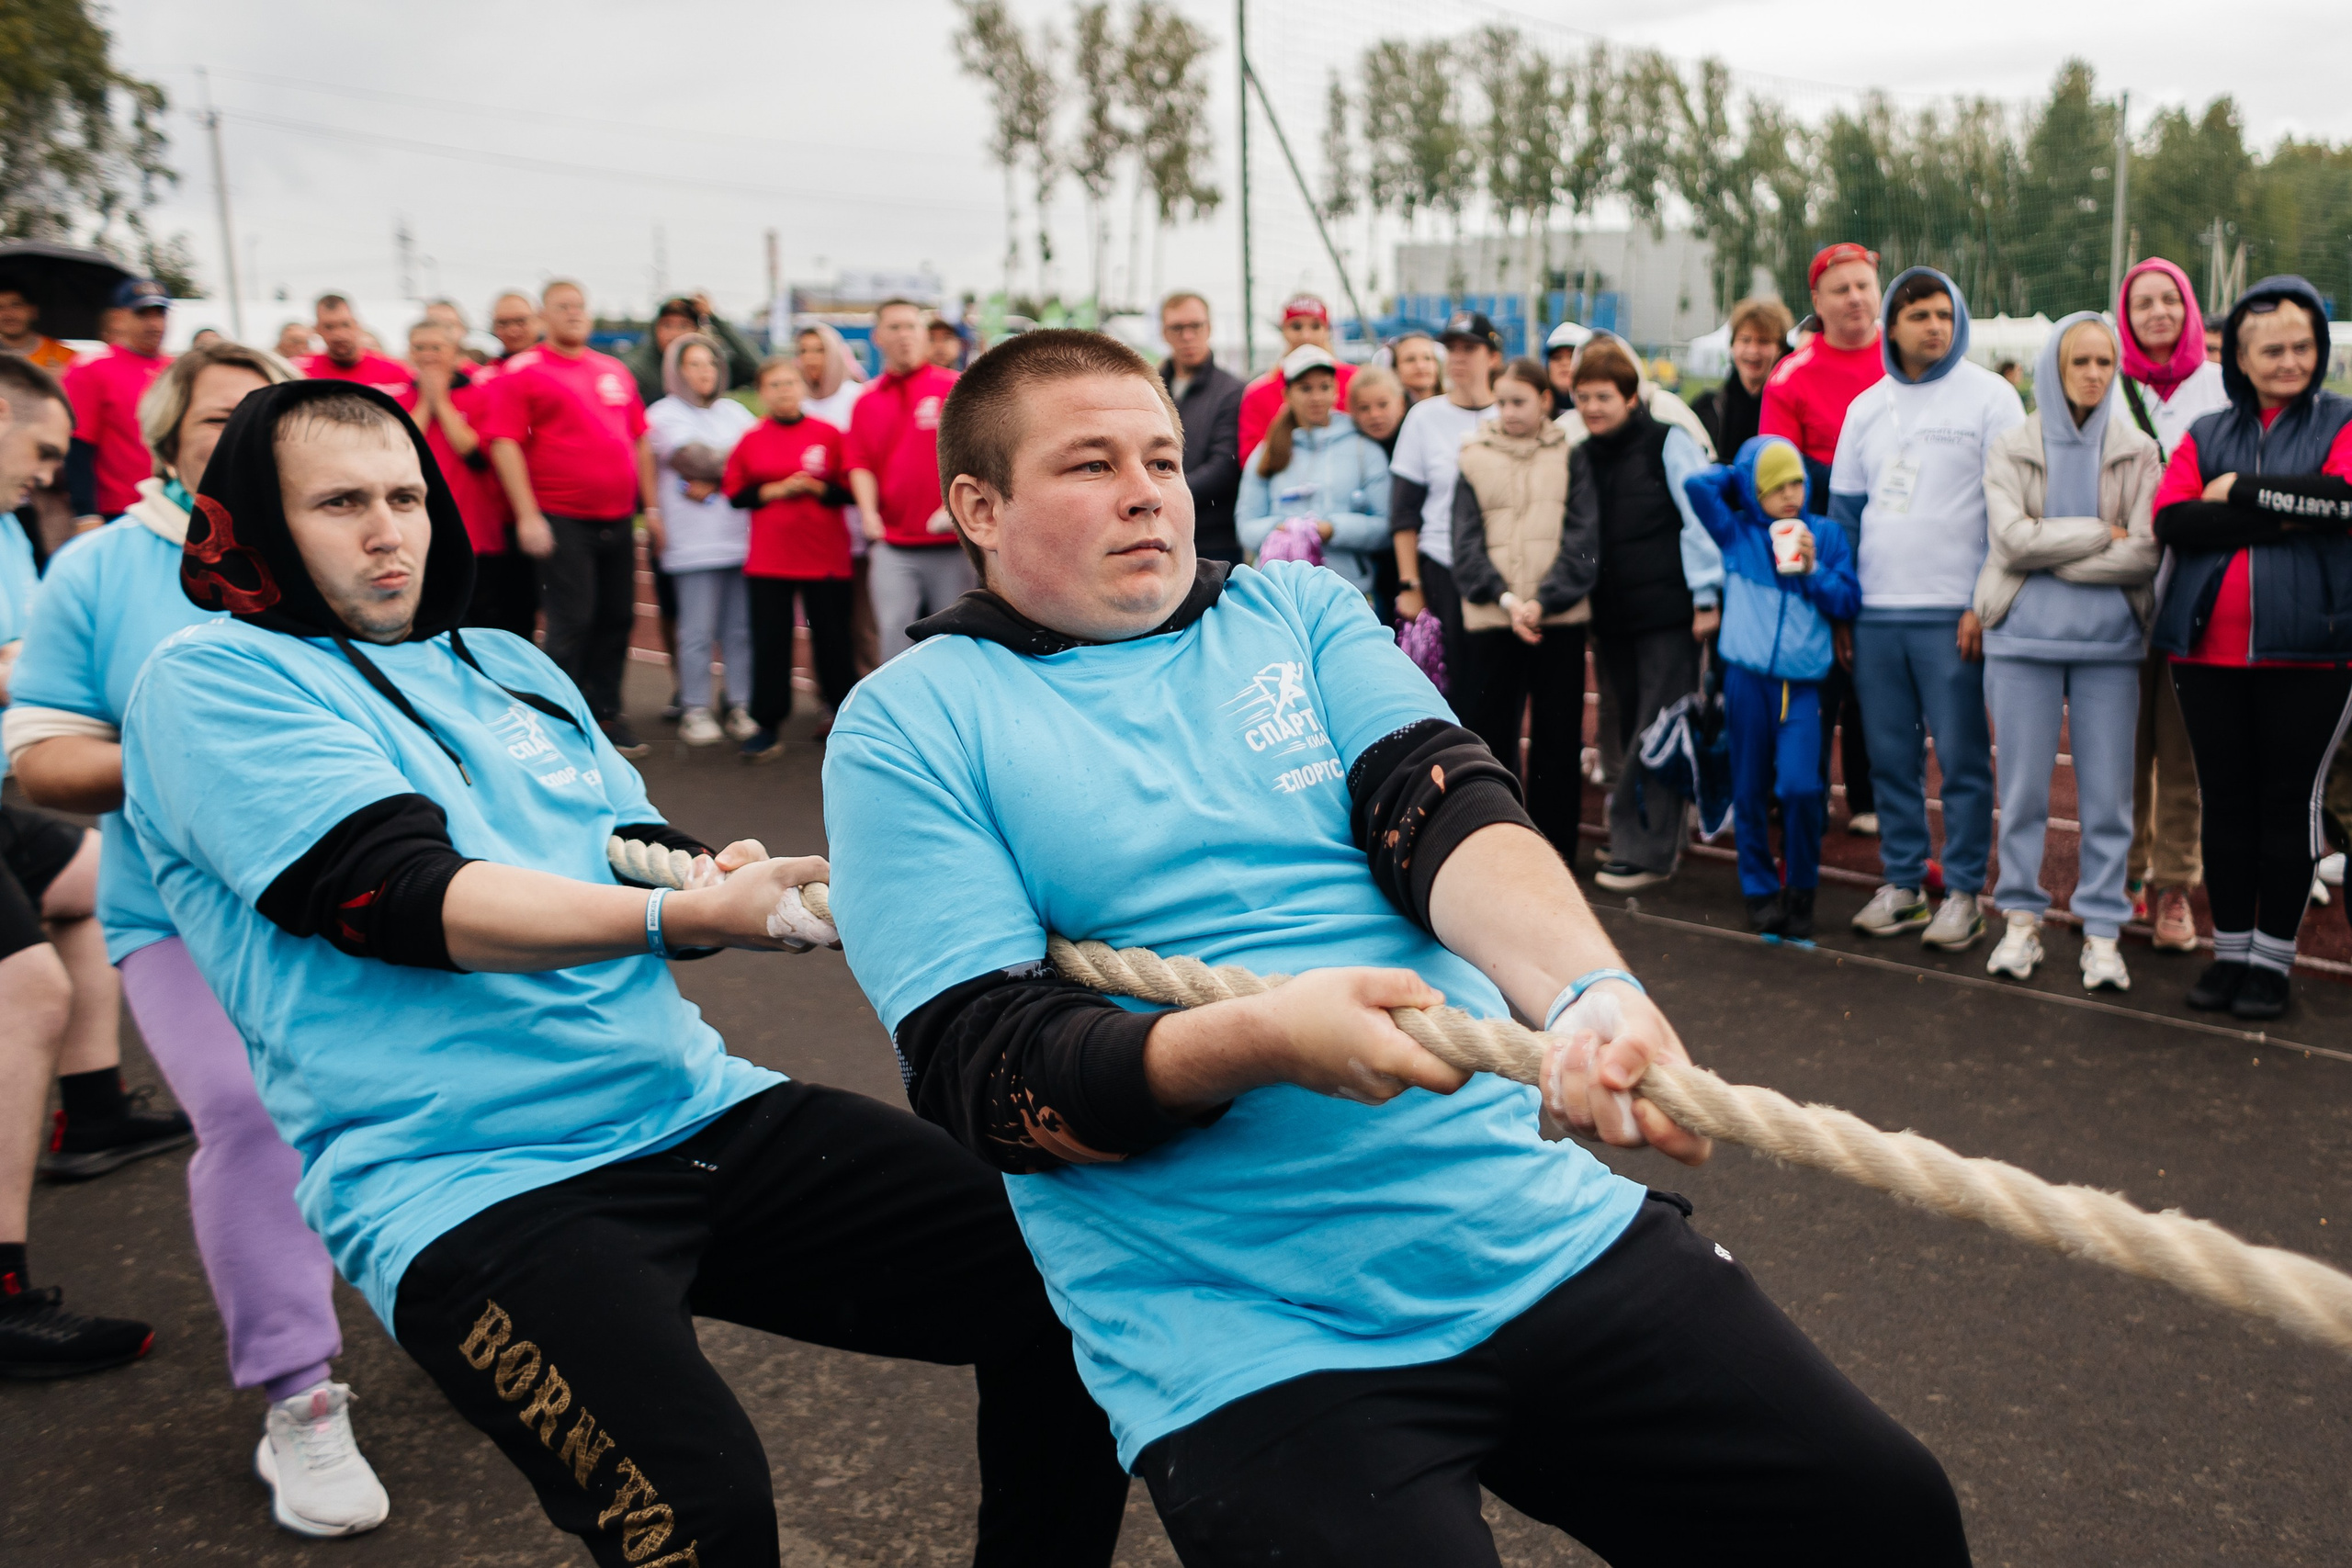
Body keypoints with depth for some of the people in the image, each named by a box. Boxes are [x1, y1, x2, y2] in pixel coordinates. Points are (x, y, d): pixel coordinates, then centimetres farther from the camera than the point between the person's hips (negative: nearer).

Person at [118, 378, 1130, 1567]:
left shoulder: (506, 665, 21)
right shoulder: (208, 679, 0)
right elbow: (403, 897, -14)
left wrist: (753, 881, -4)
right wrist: (678, 916, -25)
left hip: (700, 1110, 7)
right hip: (467, 1185, -6)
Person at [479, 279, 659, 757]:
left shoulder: (615, 370, 15)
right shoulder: (521, 371, -2)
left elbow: (640, 439, 18)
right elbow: (504, 443, -9)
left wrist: (651, 504, 13)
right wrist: (527, 515, -15)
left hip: (618, 518, 5)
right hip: (562, 520, -5)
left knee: (618, 618, 8)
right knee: (572, 622, -4)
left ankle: (605, 714, 20)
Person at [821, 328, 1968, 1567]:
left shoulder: (1298, 610, 11)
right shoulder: (911, 724, -1)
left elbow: (1446, 810, -6)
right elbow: (985, 1070, -10)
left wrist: (1589, 989, -27)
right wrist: (1262, 1038, -27)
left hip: (1546, 1228, 4)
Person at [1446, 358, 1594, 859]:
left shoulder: (1570, 458, 7)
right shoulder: (1475, 458, 9)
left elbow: (1582, 540, -1)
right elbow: (1466, 542, 2)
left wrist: (1541, 601, -13)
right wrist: (1504, 597, -12)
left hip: (1559, 616, 0)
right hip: (1490, 616, 1)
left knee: (1558, 733, 3)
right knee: (1492, 729, 3)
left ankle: (1555, 846, 12)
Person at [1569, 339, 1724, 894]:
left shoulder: (1668, 442, -4)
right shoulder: (1581, 456, 11)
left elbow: (1700, 518, -5)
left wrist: (1706, 596, -7)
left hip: (1668, 612, -5)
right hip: (1612, 616, 6)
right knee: (1632, 729, 9)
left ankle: (1646, 848, 0)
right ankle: (1659, 834, 19)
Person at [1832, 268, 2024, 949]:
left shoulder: (1989, 395, 0)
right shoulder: (1866, 407, 14)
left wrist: (1986, 604, -12)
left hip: (1954, 613, -4)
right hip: (1875, 612, 5)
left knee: (1961, 757, -1)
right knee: (1890, 757, 9)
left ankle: (1963, 891, 8)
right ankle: (1901, 881, 19)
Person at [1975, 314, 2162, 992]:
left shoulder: (2138, 452, 6)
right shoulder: (2010, 449, 5)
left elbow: (2145, 553, -6)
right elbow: (2011, 538, -9)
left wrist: (2050, 551, -10)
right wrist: (2103, 534, -8)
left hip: (2110, 642, 1)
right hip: (2023, 639, 0)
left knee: (2107, 795, 3)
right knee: (2022, 790, 4)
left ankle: (2102, 930, 12)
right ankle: (2021, 920, 16)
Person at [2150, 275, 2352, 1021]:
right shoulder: (2206, 434, 12)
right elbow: (2171, 520, -6)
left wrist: (2240, 492, -10)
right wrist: (2282, 513, -13)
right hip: (2208, 648, 2)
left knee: (2290, 802, 2)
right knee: (2226, 802, 8)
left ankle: (2272, 959, 13)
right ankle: (2230, 951, 19)